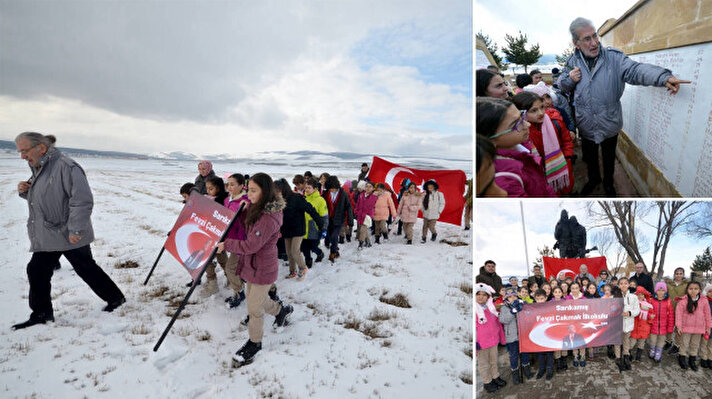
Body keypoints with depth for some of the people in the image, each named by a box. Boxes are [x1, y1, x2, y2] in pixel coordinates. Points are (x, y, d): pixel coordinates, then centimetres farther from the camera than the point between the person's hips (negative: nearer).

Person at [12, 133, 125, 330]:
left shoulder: (66, 166, -21)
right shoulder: (38, 168, 11)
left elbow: (82, 200, -25)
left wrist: (75, 229, -25)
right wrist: (25, 191, 3)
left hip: (69, 235, -9)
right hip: (45, 236, 9)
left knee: (86, 268, 3)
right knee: (36, 271, 10)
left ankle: (115, 298, 20)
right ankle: (42, 313, 24)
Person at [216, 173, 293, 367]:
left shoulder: (268, 218, -29)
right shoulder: (258, 208, 1)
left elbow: (251, 245, -26)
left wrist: (226, 245, -18)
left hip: (263, 268, -9)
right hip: (253, 263, 9)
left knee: (254, 307, 5)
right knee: (257, 298, 25)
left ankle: (254, 343, 26)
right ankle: (282, 310, 50)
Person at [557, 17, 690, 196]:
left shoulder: (613, 57, -12)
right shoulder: (572, 62, -6)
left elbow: (635, 70, -23)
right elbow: (561, 84, 6)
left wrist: (663, 77, -39)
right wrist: (570, 79, -17)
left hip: (609, 125, -1)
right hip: (586, 126, 1)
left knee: (609, 158, 19)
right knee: (589, 157, 22)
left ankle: (608, 183, 45)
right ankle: (594, 179, 50)